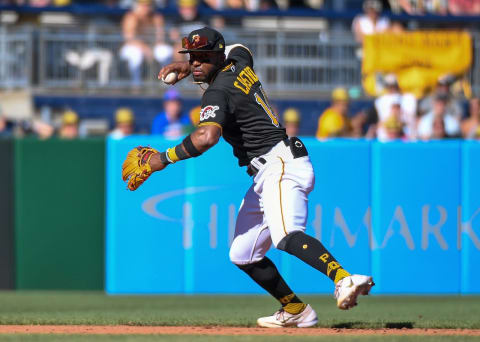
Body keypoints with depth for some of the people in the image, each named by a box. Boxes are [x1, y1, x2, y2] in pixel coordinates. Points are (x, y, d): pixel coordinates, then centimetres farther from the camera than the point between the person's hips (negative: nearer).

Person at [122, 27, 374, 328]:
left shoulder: (218, 91, -10)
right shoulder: (239, 63, 17)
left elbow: (207, 136, -28)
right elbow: (239, 49, 44)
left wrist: (164, 159, -18)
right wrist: (187, 67, 36)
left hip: (280, 166, -10)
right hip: (265, 178, 10)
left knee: (286, 237, -36)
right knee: (242, 255, 16)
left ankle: (345, 281, -56)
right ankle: (296, 311, 21)